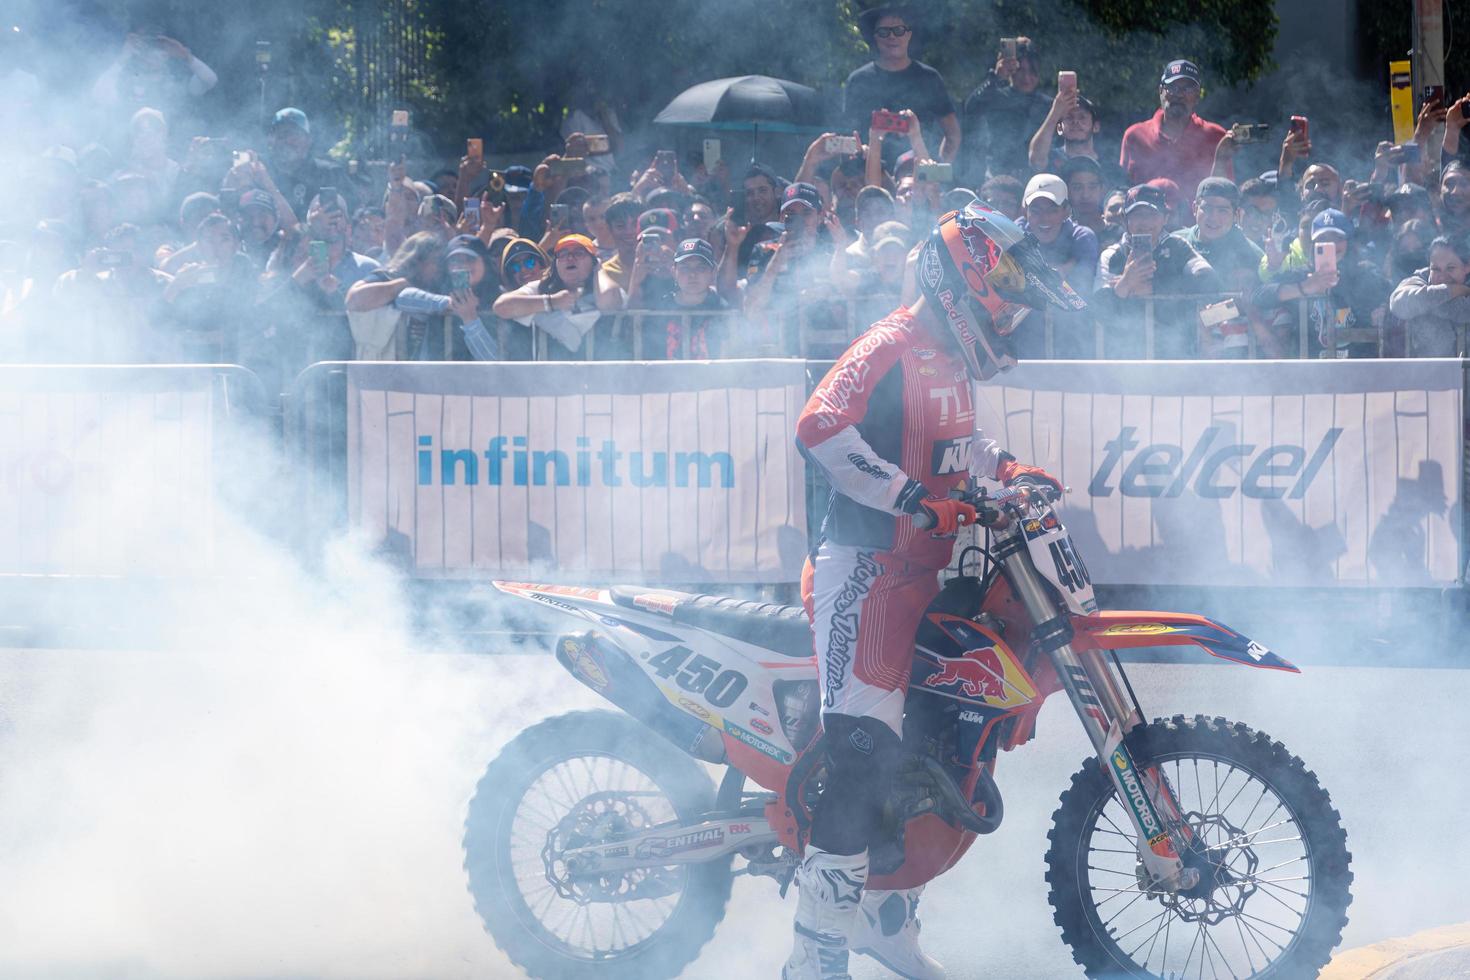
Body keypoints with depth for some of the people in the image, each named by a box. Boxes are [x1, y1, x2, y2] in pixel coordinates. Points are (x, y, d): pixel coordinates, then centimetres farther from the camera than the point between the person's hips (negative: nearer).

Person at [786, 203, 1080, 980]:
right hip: (866, 573, -10)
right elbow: (822, 428, -28)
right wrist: (915, 498, -30)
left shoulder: (950, 361, 18)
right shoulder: (892, 349, -13)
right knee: (863, 754, -18)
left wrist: (1006, 471, 20)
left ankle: (886, 917, 27)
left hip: (922, 577, 10)